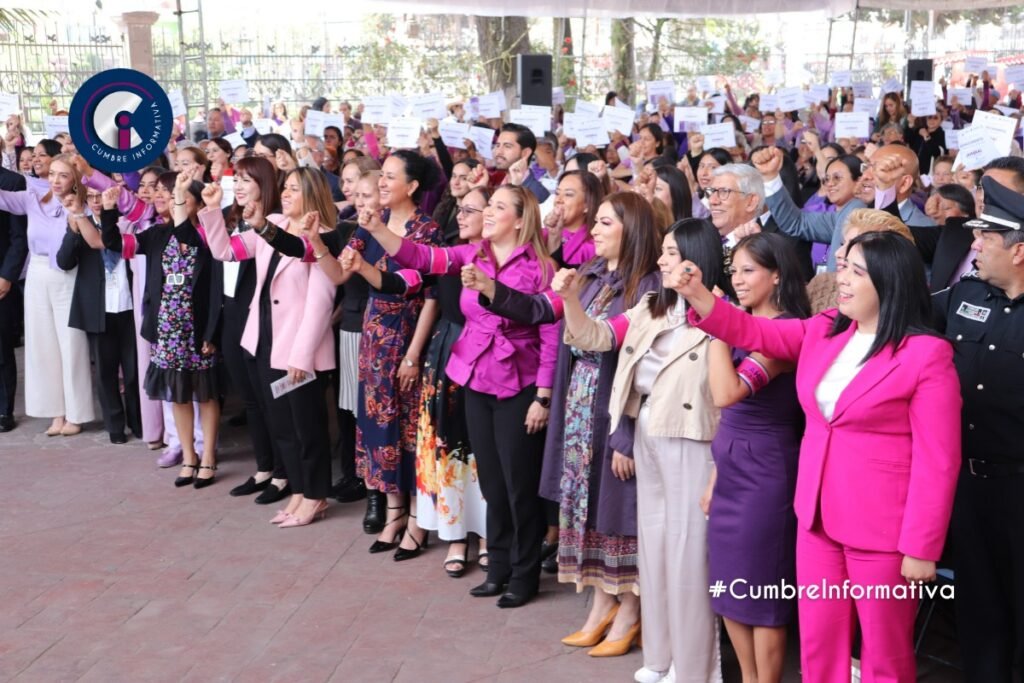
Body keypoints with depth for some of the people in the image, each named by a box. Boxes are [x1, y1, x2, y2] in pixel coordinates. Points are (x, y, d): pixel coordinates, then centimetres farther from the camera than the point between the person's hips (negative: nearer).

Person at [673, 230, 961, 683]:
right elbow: (751, 332, 13)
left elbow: (936, 462, -14)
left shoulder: (927, 355, -13)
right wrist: (697, 294, -4)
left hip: (882, 530, -6)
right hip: (817, 518, 6)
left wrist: (921, 547, -14)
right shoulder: (822, 332, 6)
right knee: (818, 639, 14)